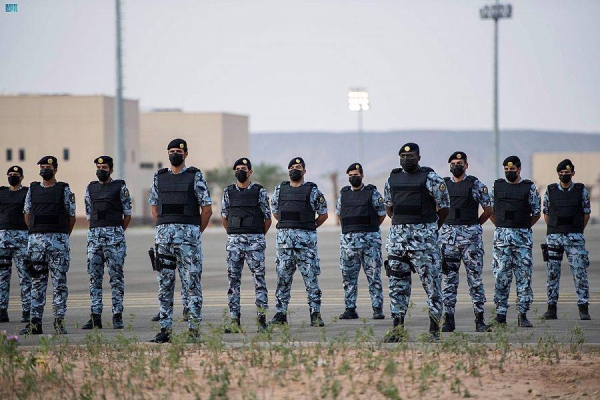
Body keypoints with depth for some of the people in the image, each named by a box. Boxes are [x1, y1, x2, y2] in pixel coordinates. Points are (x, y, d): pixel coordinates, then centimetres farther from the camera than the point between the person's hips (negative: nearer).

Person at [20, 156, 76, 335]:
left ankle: (59, 321, -2)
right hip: (36, 240, 3)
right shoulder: (33, 189, 11)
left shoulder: (64, 190, 2)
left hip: (58, 240, -3)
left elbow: (71, 216, 6)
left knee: (59, 281, -3)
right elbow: (27, 215, 18)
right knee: (37, 281, 4)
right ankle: (35, 322, 5)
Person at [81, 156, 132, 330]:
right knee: (94, 277, 3)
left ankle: (117, 316, -1)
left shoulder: (120, 187, 2)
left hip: (114, 234, -4)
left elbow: (128, 214, 5)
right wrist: (97, 230, 14)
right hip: (94, 235, 4)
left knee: (116, 277, -3)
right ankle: (95, 317, 4)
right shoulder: (90, 188, 13)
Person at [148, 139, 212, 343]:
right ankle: (165, 328, 8)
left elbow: (207, 208, 1)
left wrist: (196, 233, 1)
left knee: (192, 283, -4)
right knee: (164, 283, 4)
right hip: (164, 234, 4)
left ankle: (194, 328, -1)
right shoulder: (159, 177, 12)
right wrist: (164, 229, 11)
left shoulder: (195, 176, 1)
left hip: (188, 233, -4)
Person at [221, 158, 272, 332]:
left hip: (255, 241, -3)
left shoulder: (259, 191, 1)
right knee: (233, 280, 2)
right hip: (233, 241, 3)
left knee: (259, 279, -4)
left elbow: (268, 218, 5)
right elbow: (224, 217, 16)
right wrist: (234, 235, 14)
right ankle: (234, 321, 4)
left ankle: (262, 319, -2)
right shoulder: (228, 192, 9)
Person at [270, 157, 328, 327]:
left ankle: (315, 314, -3)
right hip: (284, 237, 3)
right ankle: (280, 313, 10)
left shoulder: (312, 191, 3)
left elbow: (323, 214, 11)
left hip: (306, 238, -3)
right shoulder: (280, 190, 11)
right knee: (283, 277, 5)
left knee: (311, 277, -4)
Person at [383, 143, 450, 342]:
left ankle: (434, 329, -1)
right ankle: (397, 328, 8)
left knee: (431, 281, -4)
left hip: (424, 236, -5)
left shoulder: (430, 178, -4)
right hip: (397, 235, 5)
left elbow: (444, 208, 1)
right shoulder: (392, 179, 12)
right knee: (397, 282, 5)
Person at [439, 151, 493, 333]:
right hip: (448, 236, 3)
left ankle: (480, 320, 0)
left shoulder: (476, 185, 2)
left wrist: (474, 225, 7)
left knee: (475, 278, -2)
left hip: (471, 236, -2)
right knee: (448, 279, 3)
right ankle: (449, 320, 6)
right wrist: (443, 225, 9)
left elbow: (489, 209, 6)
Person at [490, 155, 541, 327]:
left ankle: (523, 315, 2)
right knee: (501, 276, -1)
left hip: (523, 236, -1)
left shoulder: (529, 187, 4)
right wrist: (500, 226, 8)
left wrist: (524, 228, 6)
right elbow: (490, 210, 15)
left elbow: (536, 212, 9)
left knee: (524, 276, -1)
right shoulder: (497, 186, 8)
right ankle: (500, 312, 4)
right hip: (501, 235, 1)